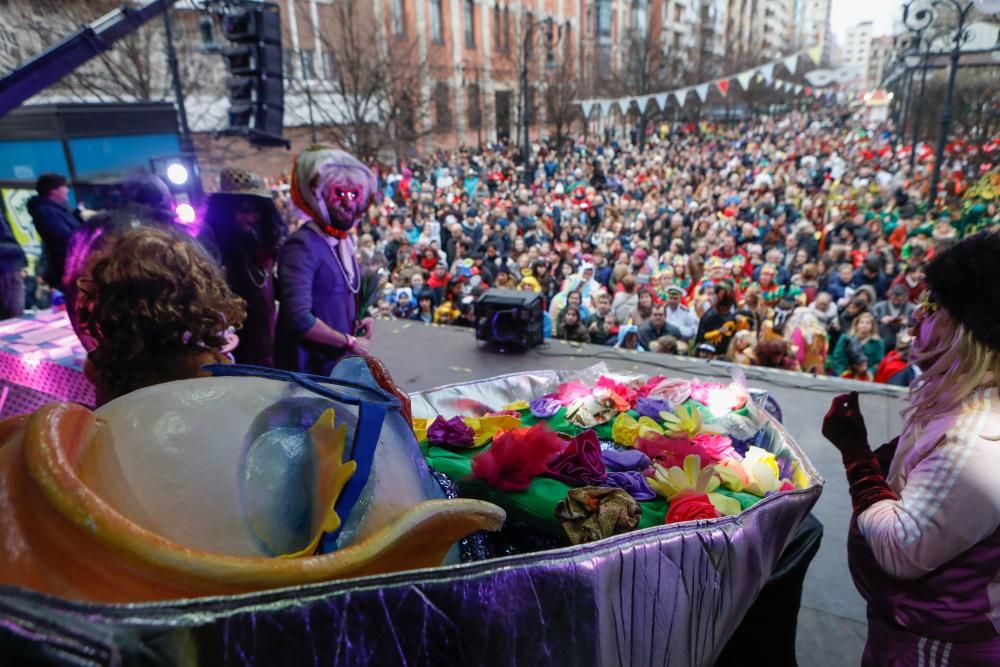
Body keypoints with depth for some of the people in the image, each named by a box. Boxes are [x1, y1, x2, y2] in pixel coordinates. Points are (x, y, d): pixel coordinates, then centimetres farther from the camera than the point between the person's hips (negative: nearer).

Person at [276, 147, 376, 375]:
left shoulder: (345, 242, 9)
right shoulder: (302, 245, -19)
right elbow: (299, 318, -28)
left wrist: (359, 321, 1)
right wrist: (350, 342, -16)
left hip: (343, 365, 8)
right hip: (309, 372, -8)